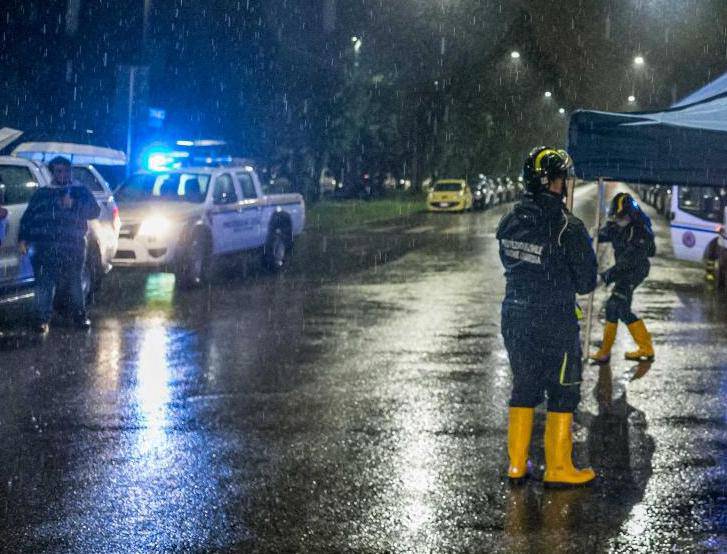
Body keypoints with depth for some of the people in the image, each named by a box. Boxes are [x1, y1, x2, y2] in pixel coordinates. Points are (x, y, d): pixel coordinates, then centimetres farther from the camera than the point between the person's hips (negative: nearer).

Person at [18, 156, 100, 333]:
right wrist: (23, 239, 5)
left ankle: (80, 317, 12)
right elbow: (27, 217, 18)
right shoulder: (41, 193, 21)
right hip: (45, 247, 1)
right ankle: (42, 319, -4)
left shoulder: (80, 191, 16)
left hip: (73, 247, -1)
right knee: (44, 284, -7)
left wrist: (73, 205, -12)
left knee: (75, 283, -2)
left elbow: (94, 211, 3)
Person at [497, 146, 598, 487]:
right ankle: (557, 469, 15)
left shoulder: (510, 222, -1)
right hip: (555, 323, -6)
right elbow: (587, 282, -10)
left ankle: (517, 465, 23)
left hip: (515, 318, 6)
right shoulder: (568, 228, -18)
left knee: (523, 388, 18)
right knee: (563, 393, 9)